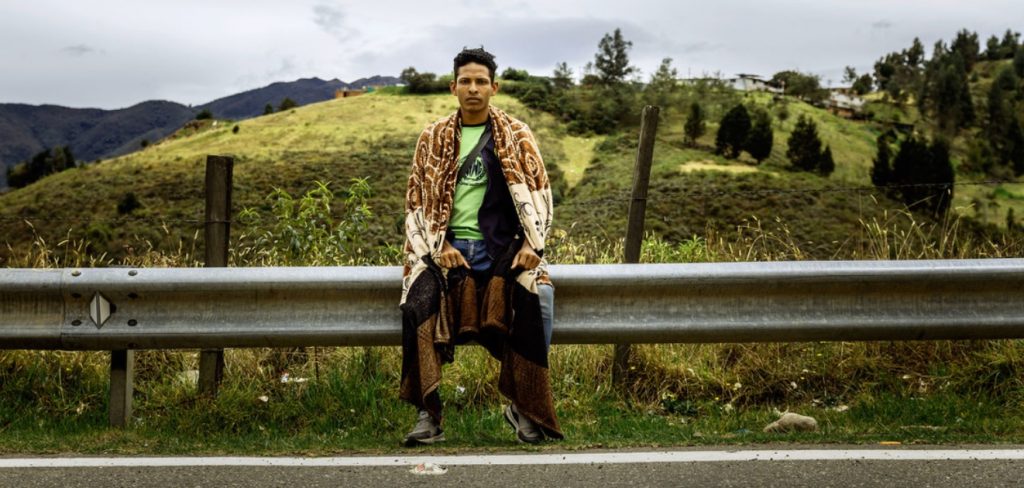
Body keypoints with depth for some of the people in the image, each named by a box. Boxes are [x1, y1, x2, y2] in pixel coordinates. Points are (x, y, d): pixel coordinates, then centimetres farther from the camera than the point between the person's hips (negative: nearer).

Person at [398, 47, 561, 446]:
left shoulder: (516, 135, 11)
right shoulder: (433, 138, 13)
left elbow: (539, 193, 6)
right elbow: (417, 201, 9)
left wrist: (532, 245, -9)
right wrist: (438, 248, -6)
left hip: (502, 248, 0)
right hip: (448, 245, 1)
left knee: (538, 295, -30)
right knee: (420, 301, -30)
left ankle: (523, 408, -13)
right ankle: (429, 414, -23)